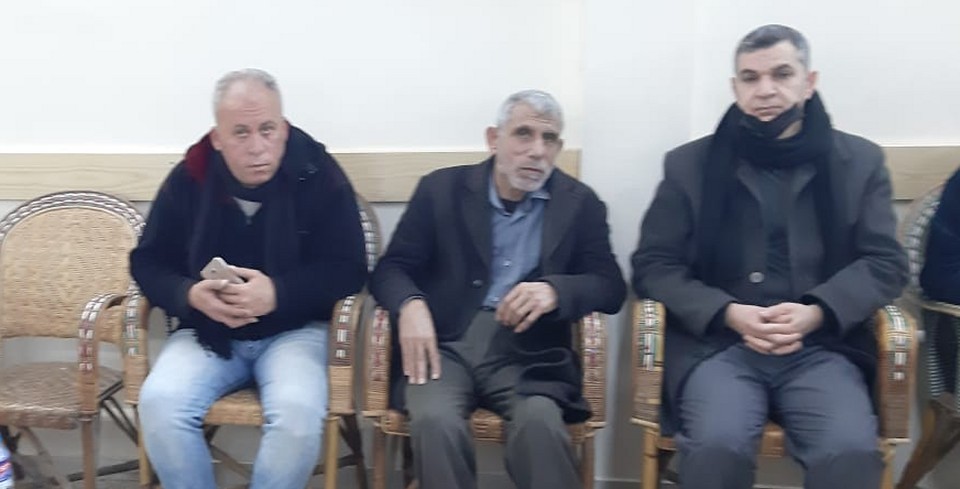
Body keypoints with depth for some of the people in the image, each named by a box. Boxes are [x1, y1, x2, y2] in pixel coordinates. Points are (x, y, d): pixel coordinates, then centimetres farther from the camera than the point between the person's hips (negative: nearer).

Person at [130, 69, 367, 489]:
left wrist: (278, 293, -24)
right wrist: (191, 295, -17)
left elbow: (347, 270, -8)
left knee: (298, 412, -31)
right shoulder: (188, 179, -2)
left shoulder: (319, 174, -9)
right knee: (158, 403, -25)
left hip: (295, 330, -2)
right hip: (207, 332, 3)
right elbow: (148, 264, 6)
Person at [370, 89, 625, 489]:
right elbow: (391, 267, 8)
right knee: (435, 421, -31)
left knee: (539, 421, -32)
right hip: (446, 344, 0)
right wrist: (410, 305, -16)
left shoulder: (580, 204, 11)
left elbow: (611, 287, 5)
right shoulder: (442, 189, 9)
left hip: (528, 351, 0)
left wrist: (555, 290, -17)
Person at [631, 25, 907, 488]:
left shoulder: (859, 161, 12)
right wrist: (728, 313, -11)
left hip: (823, 347, 1)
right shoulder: (689, 164, 9)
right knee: (717, 447, -31)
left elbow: (885, 263, 8)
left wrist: (817, 313, -12)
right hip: (717, 344, -1)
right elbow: (653, 265, 5)